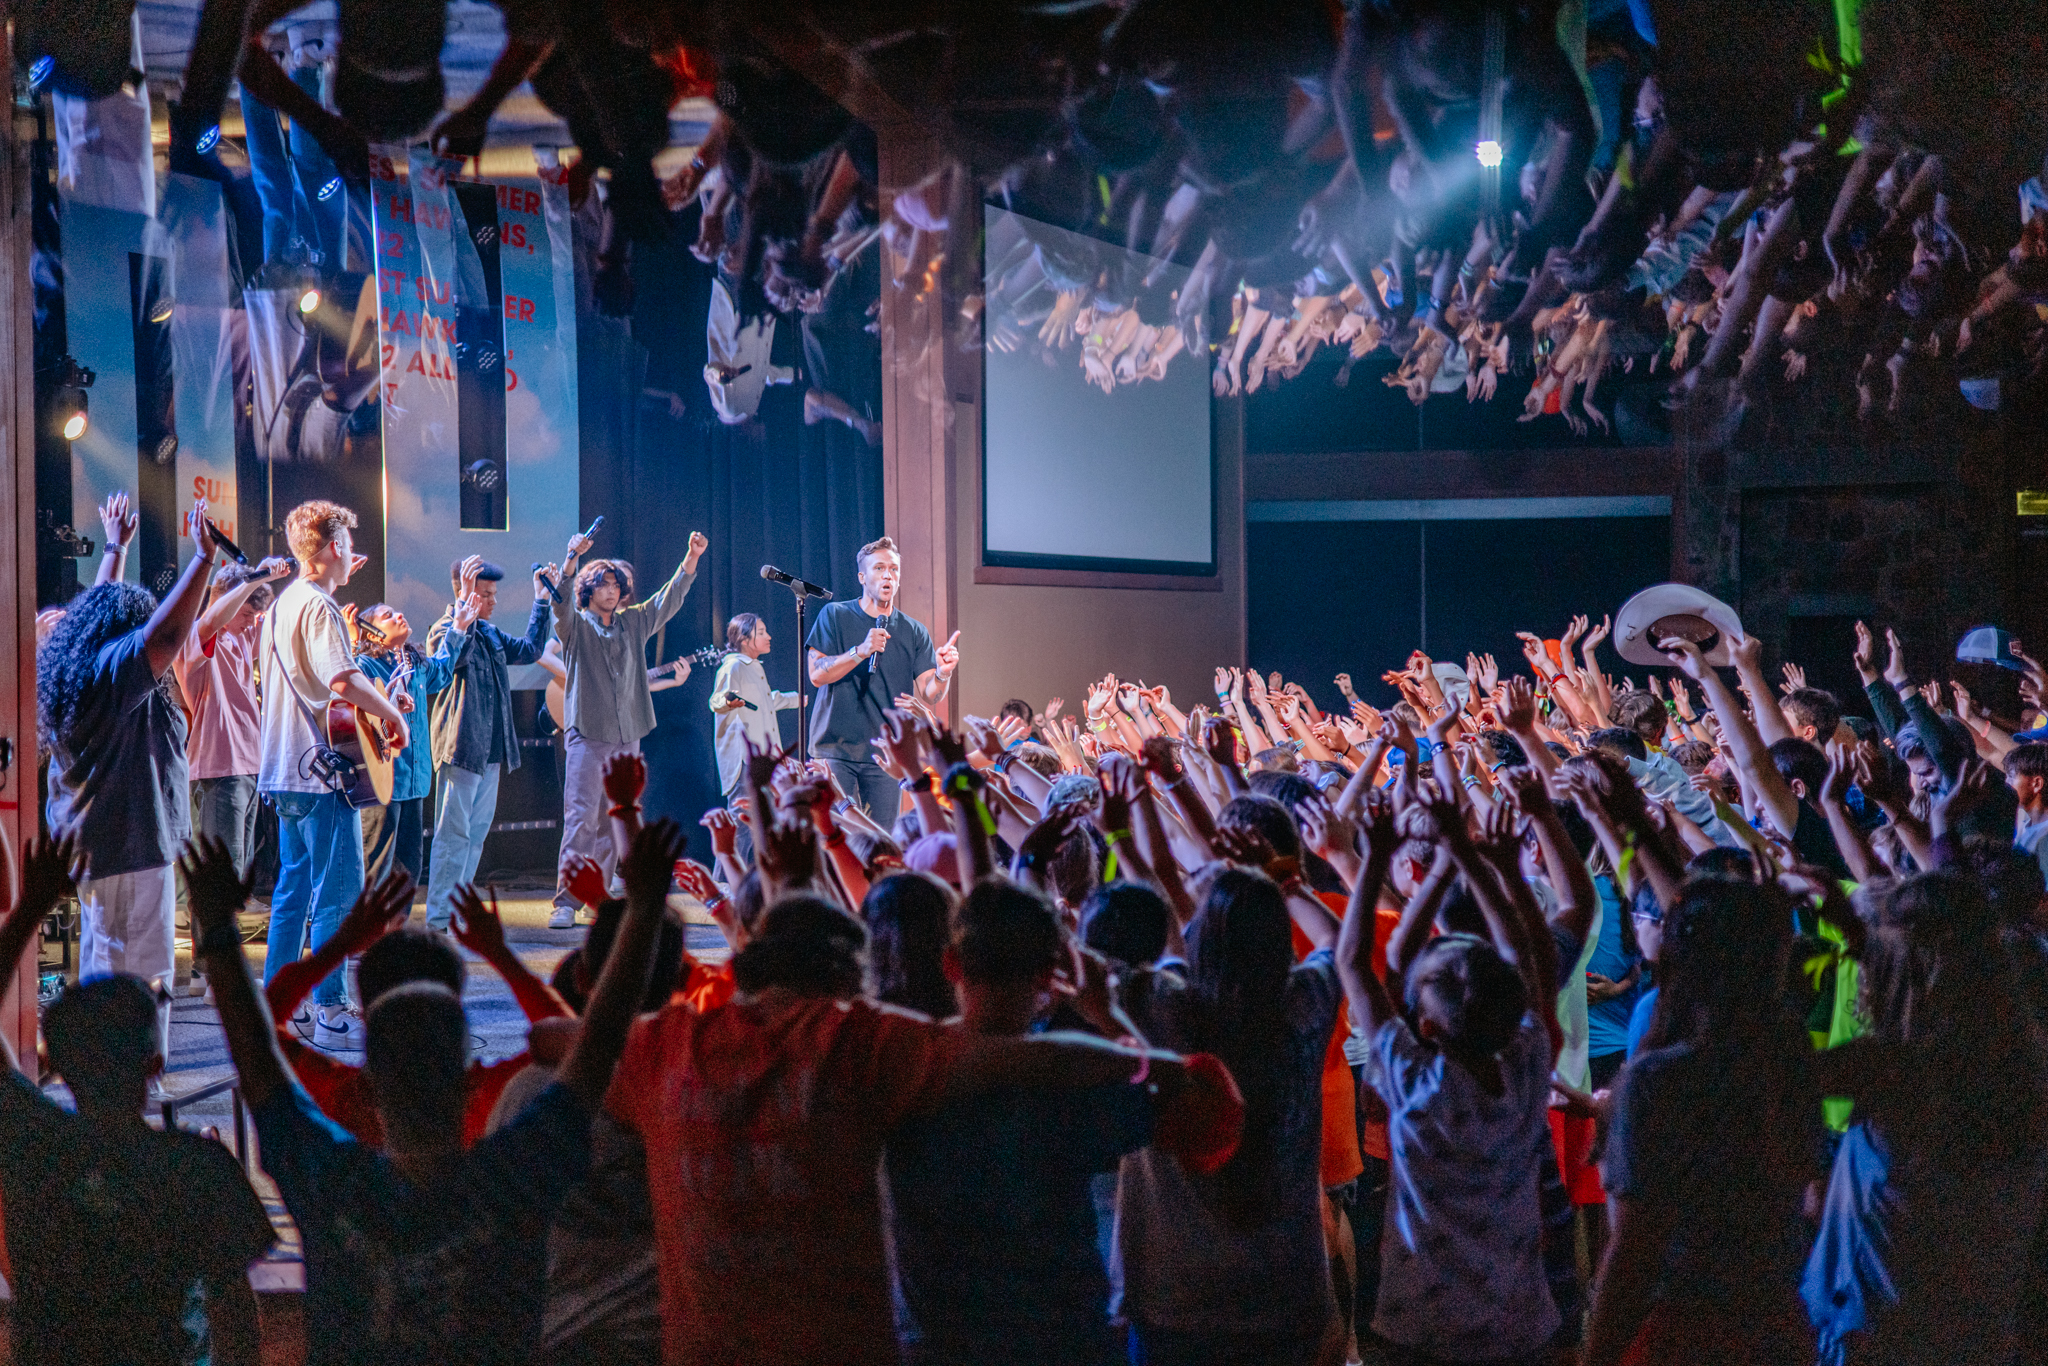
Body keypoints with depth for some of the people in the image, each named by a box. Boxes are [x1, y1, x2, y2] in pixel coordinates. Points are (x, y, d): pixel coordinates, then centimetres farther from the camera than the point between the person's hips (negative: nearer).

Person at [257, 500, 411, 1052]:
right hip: (323, 767, -10)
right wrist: (394, 715, -16)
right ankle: (329, 1015, -6)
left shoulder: (281, 603, 14)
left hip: (285, 771, 10)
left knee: (293, 889, 16)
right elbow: (342, 679, -30)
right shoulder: (320, 607, -15)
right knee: (338, 893, -6)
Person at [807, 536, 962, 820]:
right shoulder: (835, 616, 5)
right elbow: (817, 675, -6)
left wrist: (943, 673, -22)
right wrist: (861, 651, -20)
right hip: (836, 749, -2)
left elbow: (929, 697, 1)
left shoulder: (913, 632, 9)